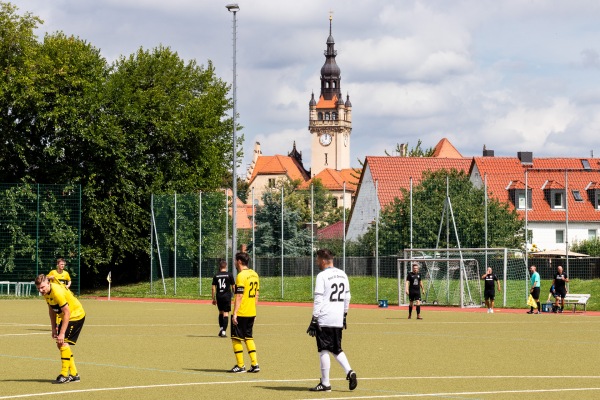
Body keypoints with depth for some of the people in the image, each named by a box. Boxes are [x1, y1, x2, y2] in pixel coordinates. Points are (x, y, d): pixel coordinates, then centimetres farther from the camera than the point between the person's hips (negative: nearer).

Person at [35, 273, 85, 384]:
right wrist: (54, 328, 6)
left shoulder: (58, 292, -30)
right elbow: (51, 310, 10)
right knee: (60, 344, 8)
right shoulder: (46, 292, -3)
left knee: (63, 343, -18)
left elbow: (67, 313, -28)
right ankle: (74, 374, 16)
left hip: (76, 315, -10)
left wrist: (62, 333, -26)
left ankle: (64, 375, -11)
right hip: (65, 316, 10)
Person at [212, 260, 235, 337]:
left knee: (221, 312, 21)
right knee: (226, 313, -2)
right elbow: (233, 287, 0)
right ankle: (224, 331, -8)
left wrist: (213, 299, 10)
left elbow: (213, 288, 3)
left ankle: (221, 328, 19)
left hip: (219, 296, 3)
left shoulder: (216, 276, 3)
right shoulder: (229, 275, -3)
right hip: (227, 296, -3)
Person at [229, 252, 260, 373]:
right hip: (251, 312, 8)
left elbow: (239, 296, -19)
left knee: (236, 338, 2)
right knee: (249, 337, 15)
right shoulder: (254, 275, 10)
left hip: (241, 313, -8)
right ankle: (255, 364, 9)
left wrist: (235, 313, -18)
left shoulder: (241, 276, -15)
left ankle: (240, 365, 3)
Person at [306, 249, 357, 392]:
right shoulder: (342, 275, 11)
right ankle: (349, 372, -2)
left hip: (324, 320, -7)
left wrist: (314, 320, -12)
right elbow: (347, 297, 16)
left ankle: (325, 383, 2)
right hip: (338, 320, 7)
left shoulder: (322, 276, -11)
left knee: (324, 350, 0)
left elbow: (318, 300, -14)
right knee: (337, 349, 17)